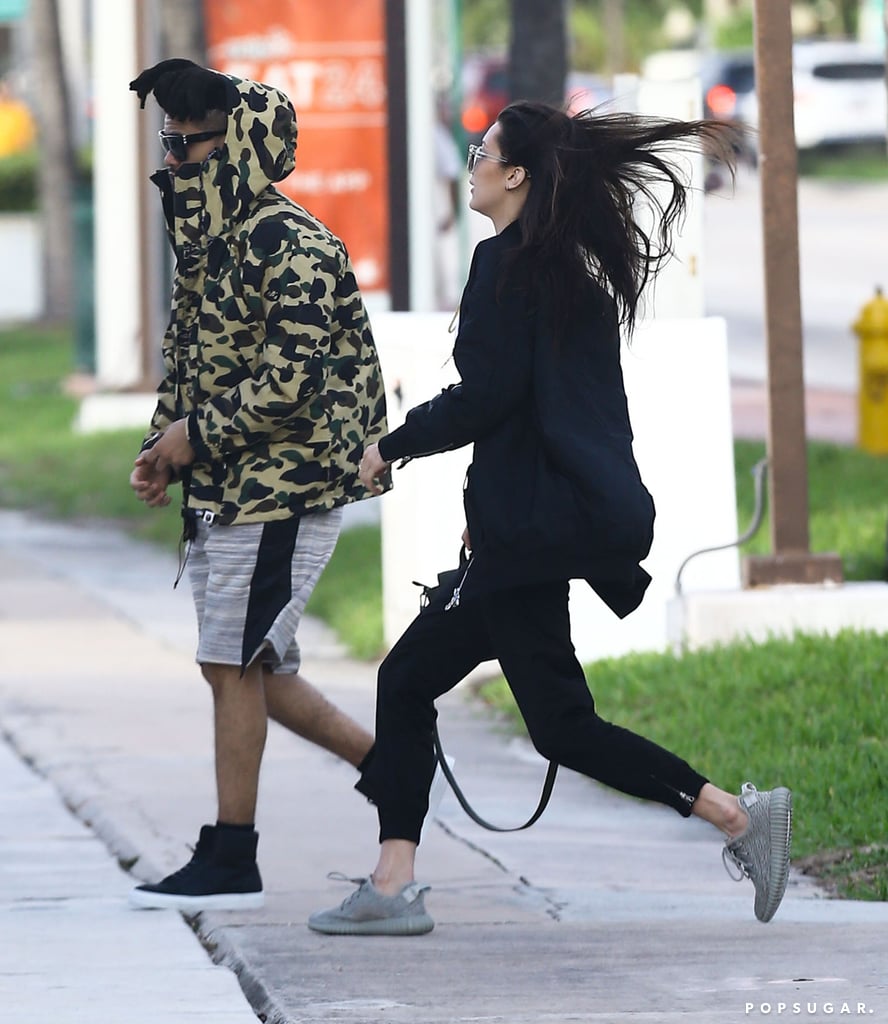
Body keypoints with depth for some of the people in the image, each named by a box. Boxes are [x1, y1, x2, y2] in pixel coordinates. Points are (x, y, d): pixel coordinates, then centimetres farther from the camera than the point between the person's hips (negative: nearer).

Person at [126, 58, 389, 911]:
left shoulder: (293, 249, -17)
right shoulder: (202, 243, 12)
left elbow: (289, 385, -22)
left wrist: (194, 434, -14)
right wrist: (161, 449, 6)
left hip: (285, 483, -9)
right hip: (223, 488, 10)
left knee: (234, 663, -7)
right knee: (244, 666, 12)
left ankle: (231, 864, -1)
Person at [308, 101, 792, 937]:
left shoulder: (507, 263, -12)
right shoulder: (572, 271, 15)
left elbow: (485, 396, -18)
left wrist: (390, 447, -5)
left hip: (533, 524, -10)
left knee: (561, 724, -7)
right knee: (407, 678, 11)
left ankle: (738, 815, -8)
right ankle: (392, 885, 10)